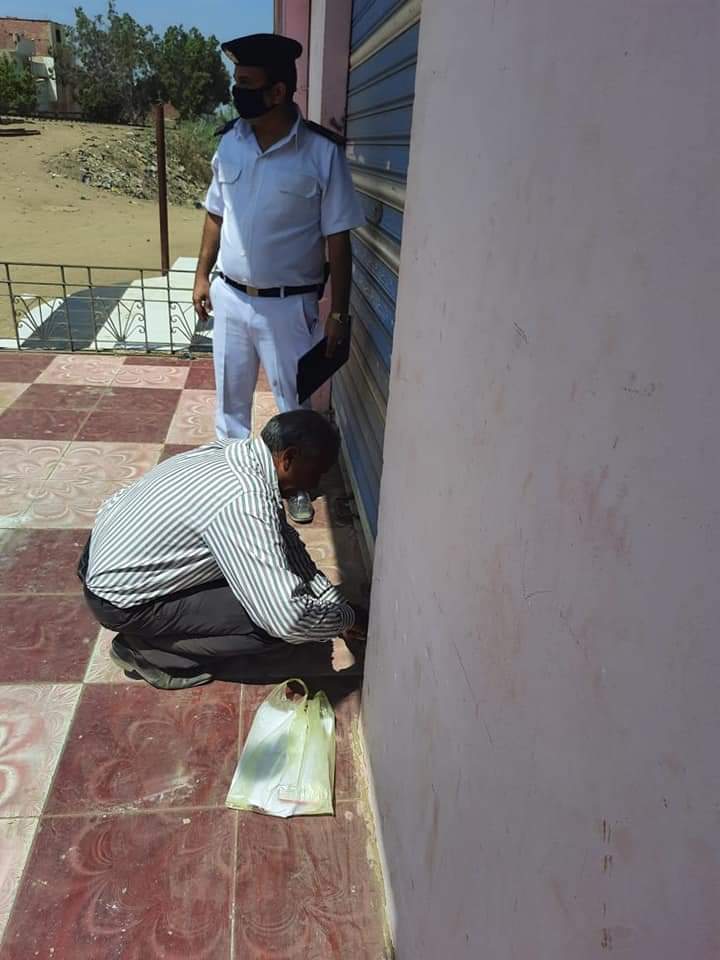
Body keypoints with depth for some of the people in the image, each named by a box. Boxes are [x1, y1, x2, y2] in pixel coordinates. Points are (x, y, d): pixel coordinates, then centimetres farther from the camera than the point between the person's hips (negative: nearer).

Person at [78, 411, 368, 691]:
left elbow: (285, 538, 7)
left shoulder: (234, 452, -5)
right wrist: (346, 618, -14)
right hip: (119, 600, -9)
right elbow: (288, 619, -34)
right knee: (274, 626, -14)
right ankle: (146, 649, 2)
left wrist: (334, 599, 2)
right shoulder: (245, 502, -32)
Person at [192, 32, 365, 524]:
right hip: (229, 297, 4)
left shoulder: (322, 153, -13)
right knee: (231, 396, 17)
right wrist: (202, 275, 12)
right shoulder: (231, 141, 0)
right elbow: (216, 215, 12)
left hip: (288, 305, -4)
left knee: (295, 402, 9)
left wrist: (339, 312, -12)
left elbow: (338, 240, -11)